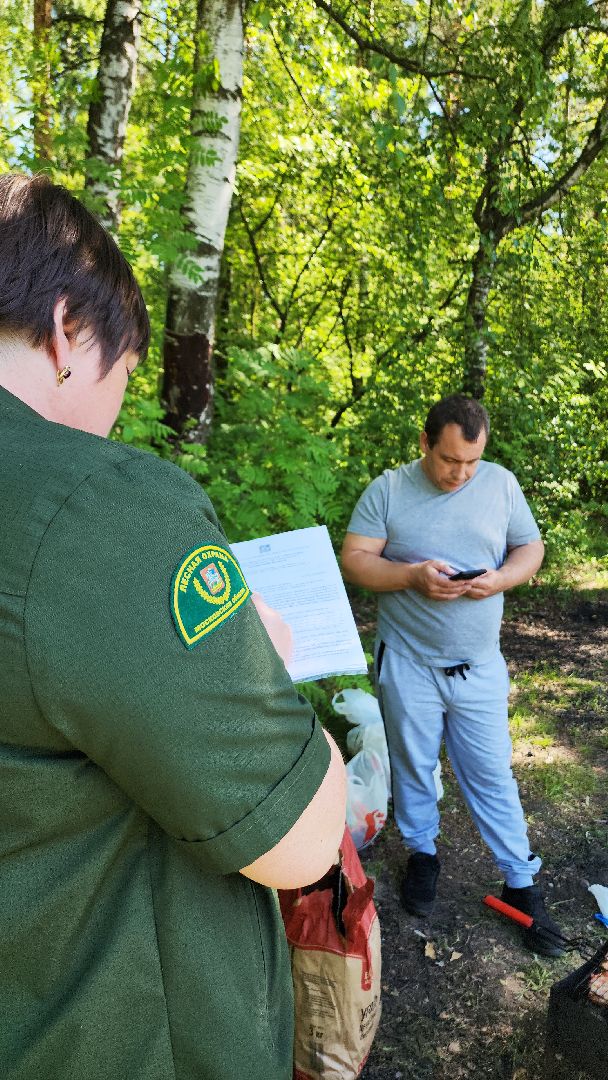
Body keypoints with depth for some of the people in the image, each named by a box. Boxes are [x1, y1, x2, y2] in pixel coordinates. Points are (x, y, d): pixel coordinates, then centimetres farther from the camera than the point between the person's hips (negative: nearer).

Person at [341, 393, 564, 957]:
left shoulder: (501, 483, -1)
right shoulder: (387, 490, -8)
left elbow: (530, 547, 6)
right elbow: (353, 561, -9)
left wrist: (502, 578, -16)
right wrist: (412, 576, -25)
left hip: (479, 666, 1)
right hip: (408, 663, -1)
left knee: (492, 775, 10)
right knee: (413, 768, 16)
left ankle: (521, 883, 28)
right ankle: (422, 854, 39)